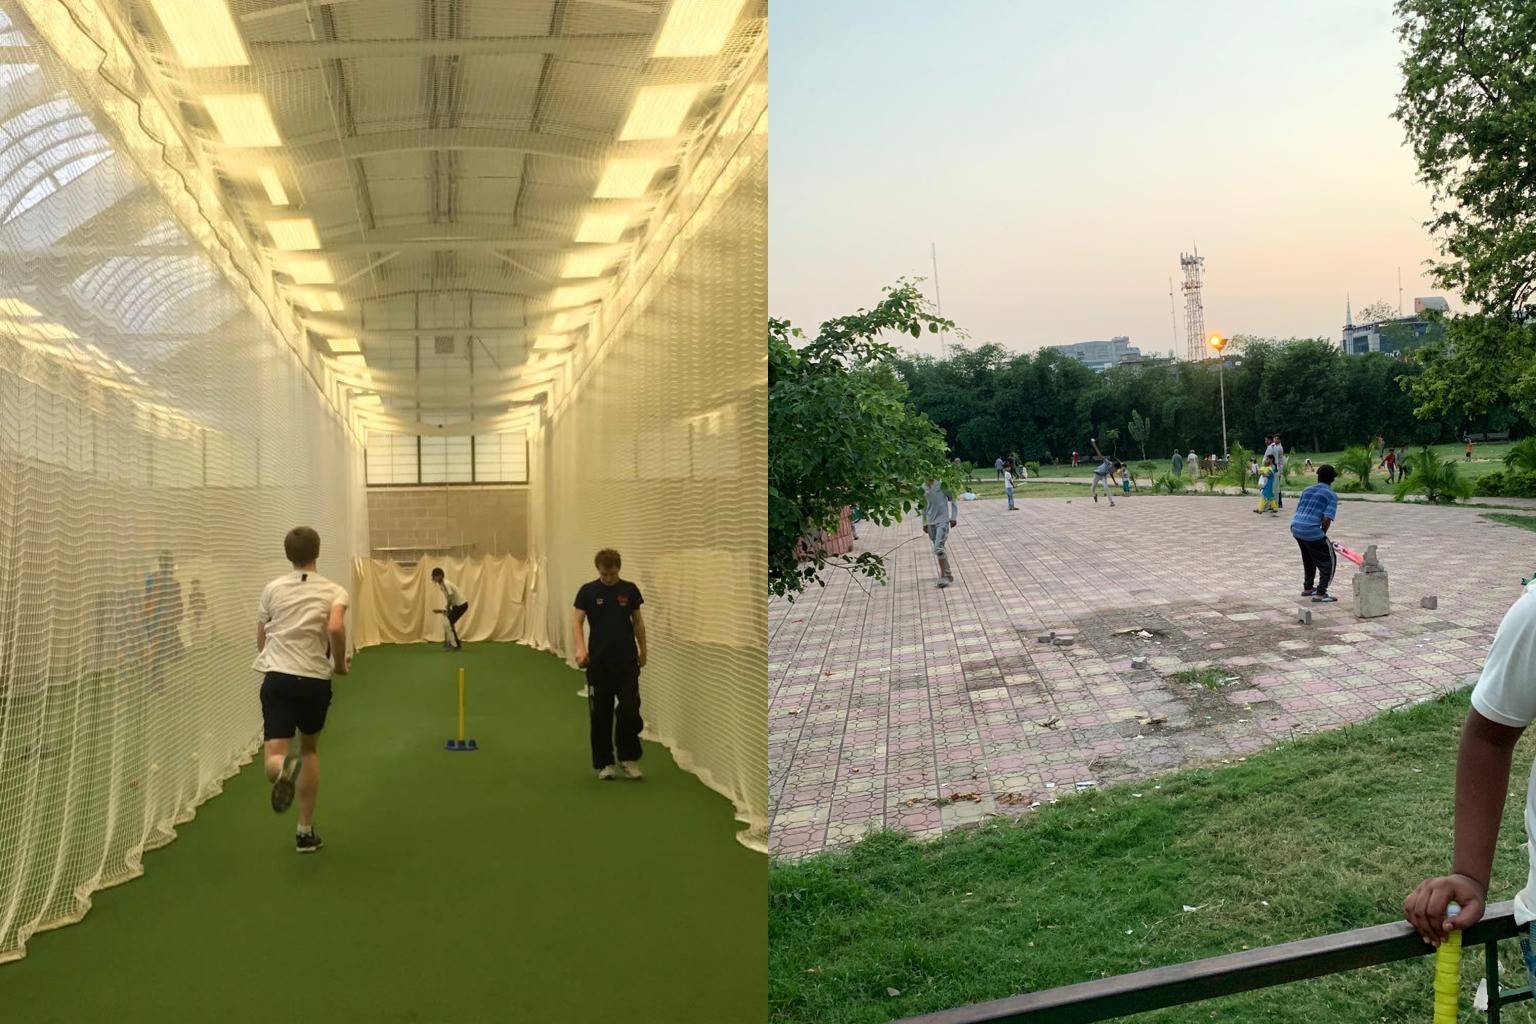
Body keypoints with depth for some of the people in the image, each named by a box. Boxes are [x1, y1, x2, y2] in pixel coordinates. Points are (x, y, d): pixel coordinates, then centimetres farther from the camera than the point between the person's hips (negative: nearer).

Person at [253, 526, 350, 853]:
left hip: (277, 676, 0)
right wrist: (340, 662, -1)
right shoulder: (333, 591, 2)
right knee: (310, 750, 22)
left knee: (275, 756, -4)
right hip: (315, 679, 0)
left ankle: (284, 767, -45)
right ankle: (305, 832, 23)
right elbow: (335, 628, -18)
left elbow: (261, 641, 16)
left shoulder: (272, 589, 10)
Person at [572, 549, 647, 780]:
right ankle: (604, 763, 15)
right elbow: (576, 621, -8)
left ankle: (628, 758, 11)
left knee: (630, 710, -6)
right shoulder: (587, 591, -3)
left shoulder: (630, 590, 2)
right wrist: (580, 647, -24)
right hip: (598, 662, -1)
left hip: (627, 661, 1)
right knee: (600, 714, 3)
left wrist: (643, 650, 13)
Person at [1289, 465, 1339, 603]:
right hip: (1311, 530, -7)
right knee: (1328, 561, 7)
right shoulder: (1331, 495, -2)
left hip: (1295, 528, 7)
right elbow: (1327, 519, -14)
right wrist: (1322, 535, 3)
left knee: (1309, 558, 29)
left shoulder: (1307, 490, 17)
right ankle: (1320, 594, 3)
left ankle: (1307, 588, 39)